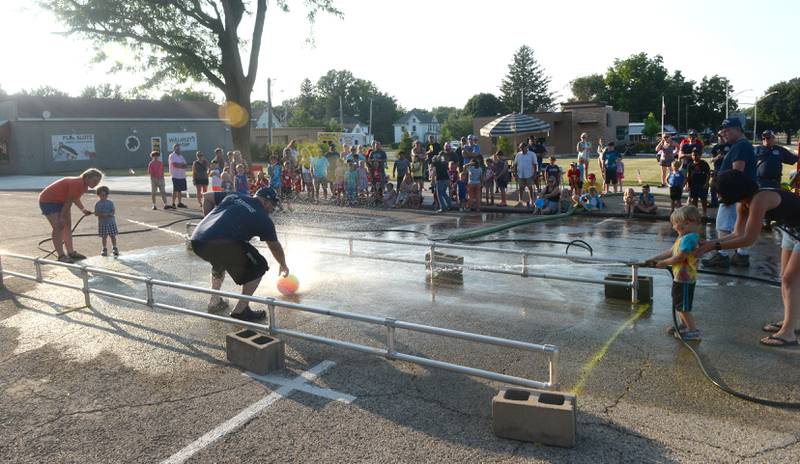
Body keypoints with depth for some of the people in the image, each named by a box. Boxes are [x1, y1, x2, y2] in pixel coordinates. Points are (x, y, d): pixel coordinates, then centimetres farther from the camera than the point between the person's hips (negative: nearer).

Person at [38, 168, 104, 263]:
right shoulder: (77, 184, -29)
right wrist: (62, 217, -21)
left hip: (59, 201, 10)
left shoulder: (84, 185, 0)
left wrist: (83, 209, 4)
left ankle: (71, 252, 18)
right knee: (58, 226, -16)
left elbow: (75, 198, 15)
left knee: (67, 225, 10)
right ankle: (61, 256, -17)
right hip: (48, 201, -10)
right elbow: (68, 202, -26)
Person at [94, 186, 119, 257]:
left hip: (111, 222, 0)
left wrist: (108, 214, -22)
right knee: (104, 237, 5)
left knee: (113, 236, 4)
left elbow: (113, 212, -4)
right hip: (102, 223, 0)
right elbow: (96, 213, -4)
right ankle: (104, 249, 18)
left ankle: (114, 248, 18)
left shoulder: (110, 203, 2)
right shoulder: (98, 204, 2)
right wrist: (101, 214, -22)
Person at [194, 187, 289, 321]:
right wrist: (283, 266, 41)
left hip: (197, 241, 7)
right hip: (224, 244, -7)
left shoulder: (233, 197, 26)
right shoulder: (262, 218, 13)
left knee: (220, 259, 38)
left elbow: (207, 197, 34)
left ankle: (215, 302, 40)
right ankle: (240, 310, 8)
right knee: (258, 267, 12)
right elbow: (275, 246, 24)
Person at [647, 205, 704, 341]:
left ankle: (694, 331, 7)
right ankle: (683, 325, 37)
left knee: (683, 307, -1)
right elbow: (670, 251, 12)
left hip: (685, 279, -10)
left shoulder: (689, 238, -24)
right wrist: (654, 258, 8)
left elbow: (679, 257, -24)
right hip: (680, 277, 10)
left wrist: (663, 263, -11)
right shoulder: (683, 237, 9)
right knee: (680, 305, 23)